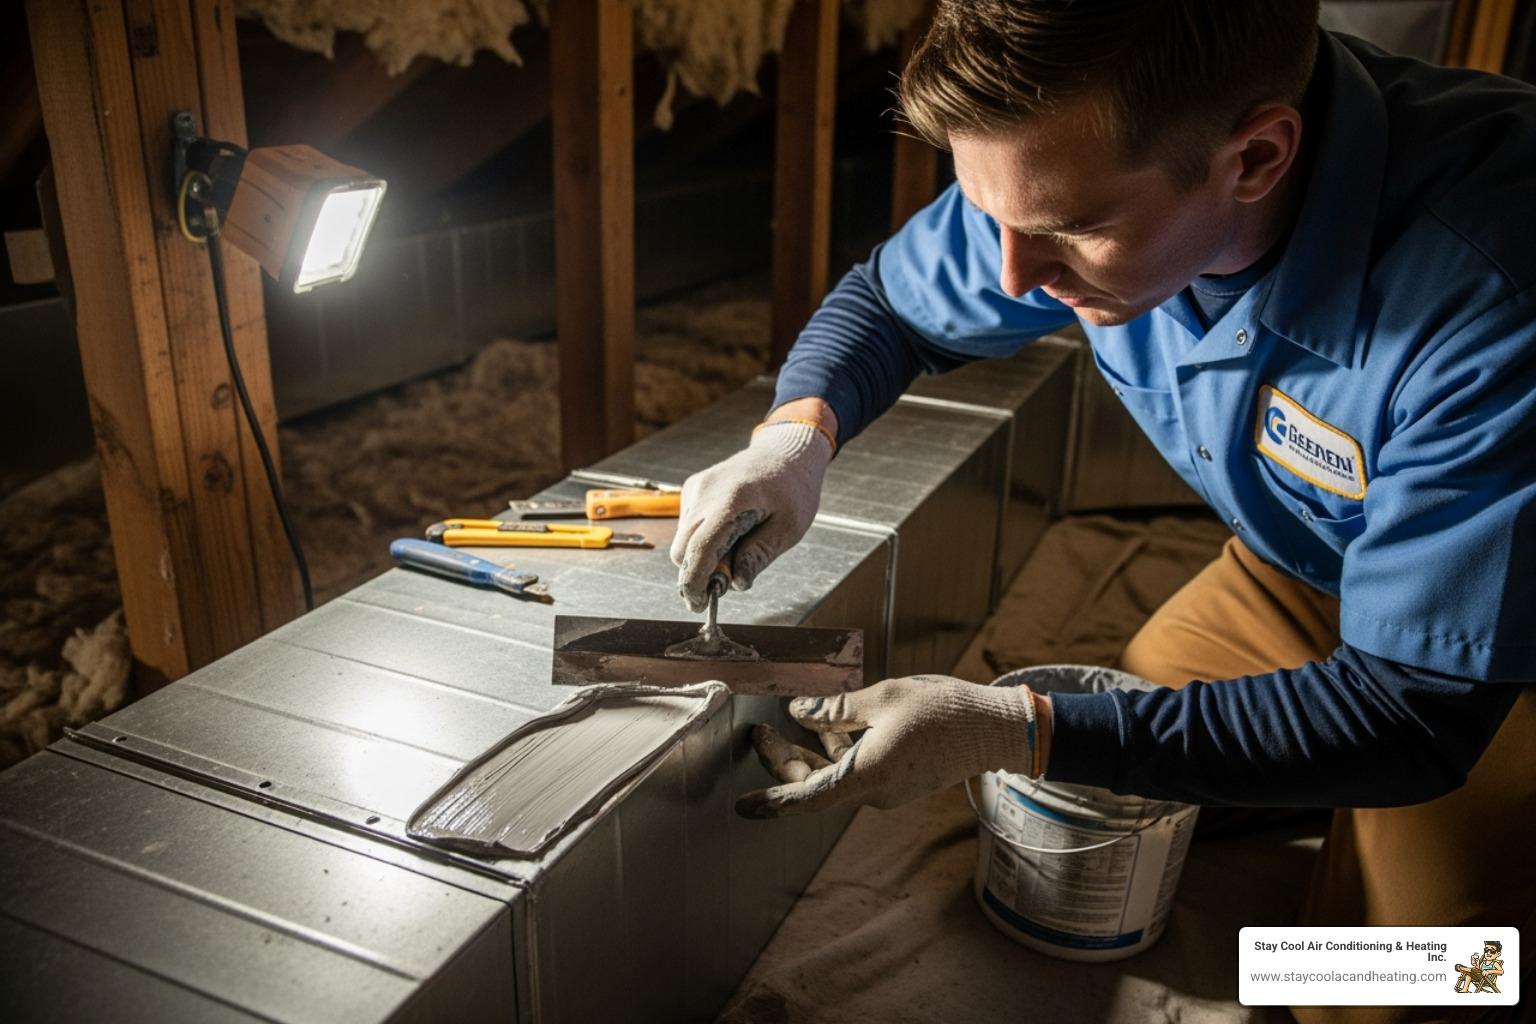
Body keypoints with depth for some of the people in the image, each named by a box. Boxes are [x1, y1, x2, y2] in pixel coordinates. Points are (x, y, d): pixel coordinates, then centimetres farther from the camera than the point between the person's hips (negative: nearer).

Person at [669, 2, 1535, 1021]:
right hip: (1298, 560, 5)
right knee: (1099, 795, 7)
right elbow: (884, 301, -6)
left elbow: (1415, 714, -35)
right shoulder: (1075, 164, -23)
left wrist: (1015, 729, -41)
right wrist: (796, 431, -28)